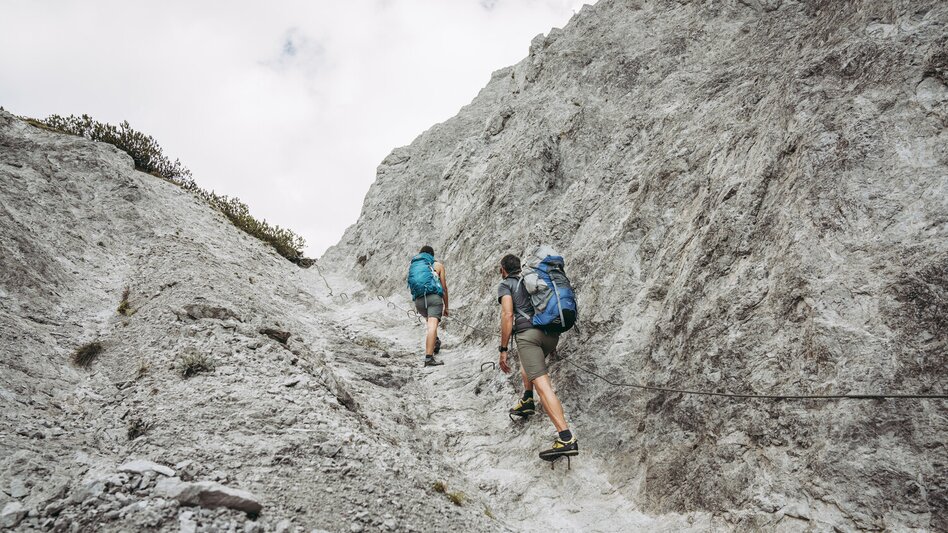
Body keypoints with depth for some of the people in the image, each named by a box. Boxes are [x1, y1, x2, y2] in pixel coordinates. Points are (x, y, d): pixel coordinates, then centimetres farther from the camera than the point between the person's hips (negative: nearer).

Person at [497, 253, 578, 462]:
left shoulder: (506, 285, 11)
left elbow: (508, 315, -4)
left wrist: (503, 349, -4)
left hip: (527, 332, -7)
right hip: (552, 334, 7)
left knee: (542, 384, -15)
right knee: (528, 359, 39)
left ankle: (567, 439, -27)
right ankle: (527, 401, 32)